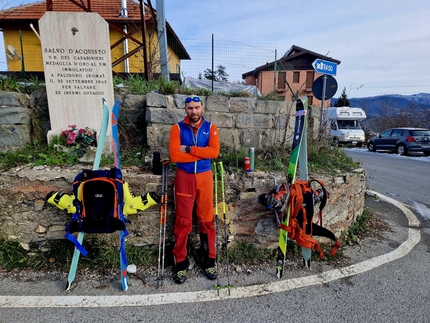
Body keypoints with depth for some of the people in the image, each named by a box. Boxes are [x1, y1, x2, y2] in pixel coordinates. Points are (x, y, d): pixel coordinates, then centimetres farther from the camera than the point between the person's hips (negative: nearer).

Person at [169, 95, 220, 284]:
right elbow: (174, 155, -14)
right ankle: (181, 263, 18)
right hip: (184, 177, -1)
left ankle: (209, 260, 23)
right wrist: (201, 153, -12)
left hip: (205, 177, 1)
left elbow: (214, 151, -12)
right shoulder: (177, 128, -1)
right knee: (183, 221, 3)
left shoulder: (210, 128, 3)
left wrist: (189, 149, -16)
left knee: (207, 219, 8)